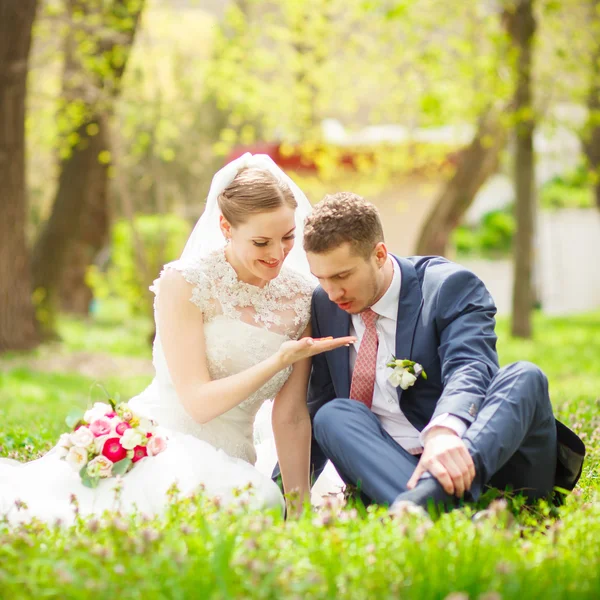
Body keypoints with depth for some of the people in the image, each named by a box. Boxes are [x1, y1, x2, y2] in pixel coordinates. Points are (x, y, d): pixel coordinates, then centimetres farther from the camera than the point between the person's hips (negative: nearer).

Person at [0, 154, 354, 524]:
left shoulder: (303, 297, 3)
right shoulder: (185, 284, -9)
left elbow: (291, 416, 4)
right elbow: (199, 403, -12)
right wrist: (281, 359, -21)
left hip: (227, 463, 4)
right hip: (158, 442, -4)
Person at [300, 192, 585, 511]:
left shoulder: (449, 287, -6)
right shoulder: (324, 305, 10)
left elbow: (470, 370, -24)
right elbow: (315, 405, 17)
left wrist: (444, 432, -46)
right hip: (392, 476, 3)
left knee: (524, 377, -30)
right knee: (332, 415, -22)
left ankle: (427, 497, -55)